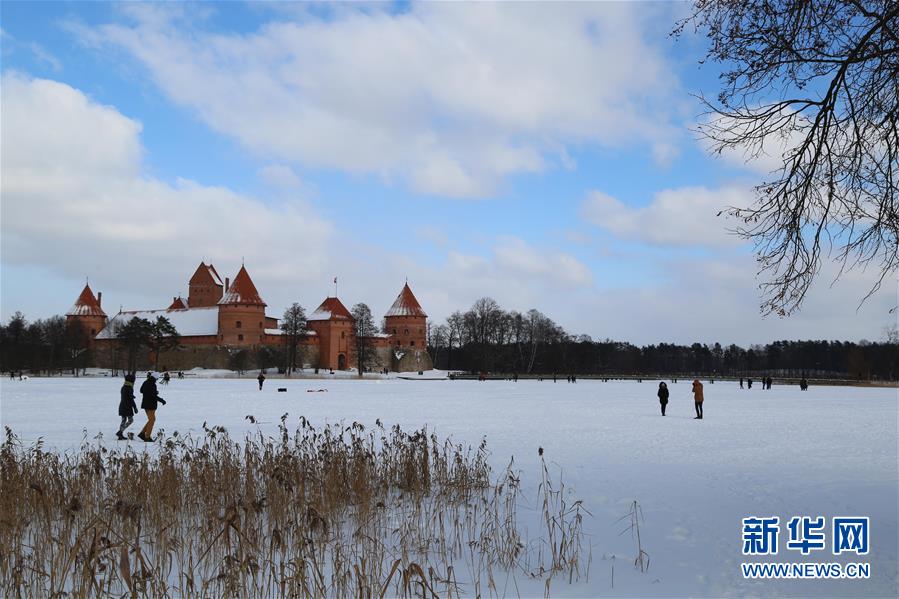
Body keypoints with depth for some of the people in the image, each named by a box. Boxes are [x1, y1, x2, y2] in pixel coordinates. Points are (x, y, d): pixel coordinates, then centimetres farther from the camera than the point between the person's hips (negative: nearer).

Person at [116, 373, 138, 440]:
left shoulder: (123, 387, 10)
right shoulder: (129, 388, -17)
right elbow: (131, 399, -18)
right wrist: (135, 407, -14)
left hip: (122, 406, 9)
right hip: (127, 407, -9)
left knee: (124, 420, 13)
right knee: (130, 420, -1)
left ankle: (120, 435, 11)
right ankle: (120, 432, -11)